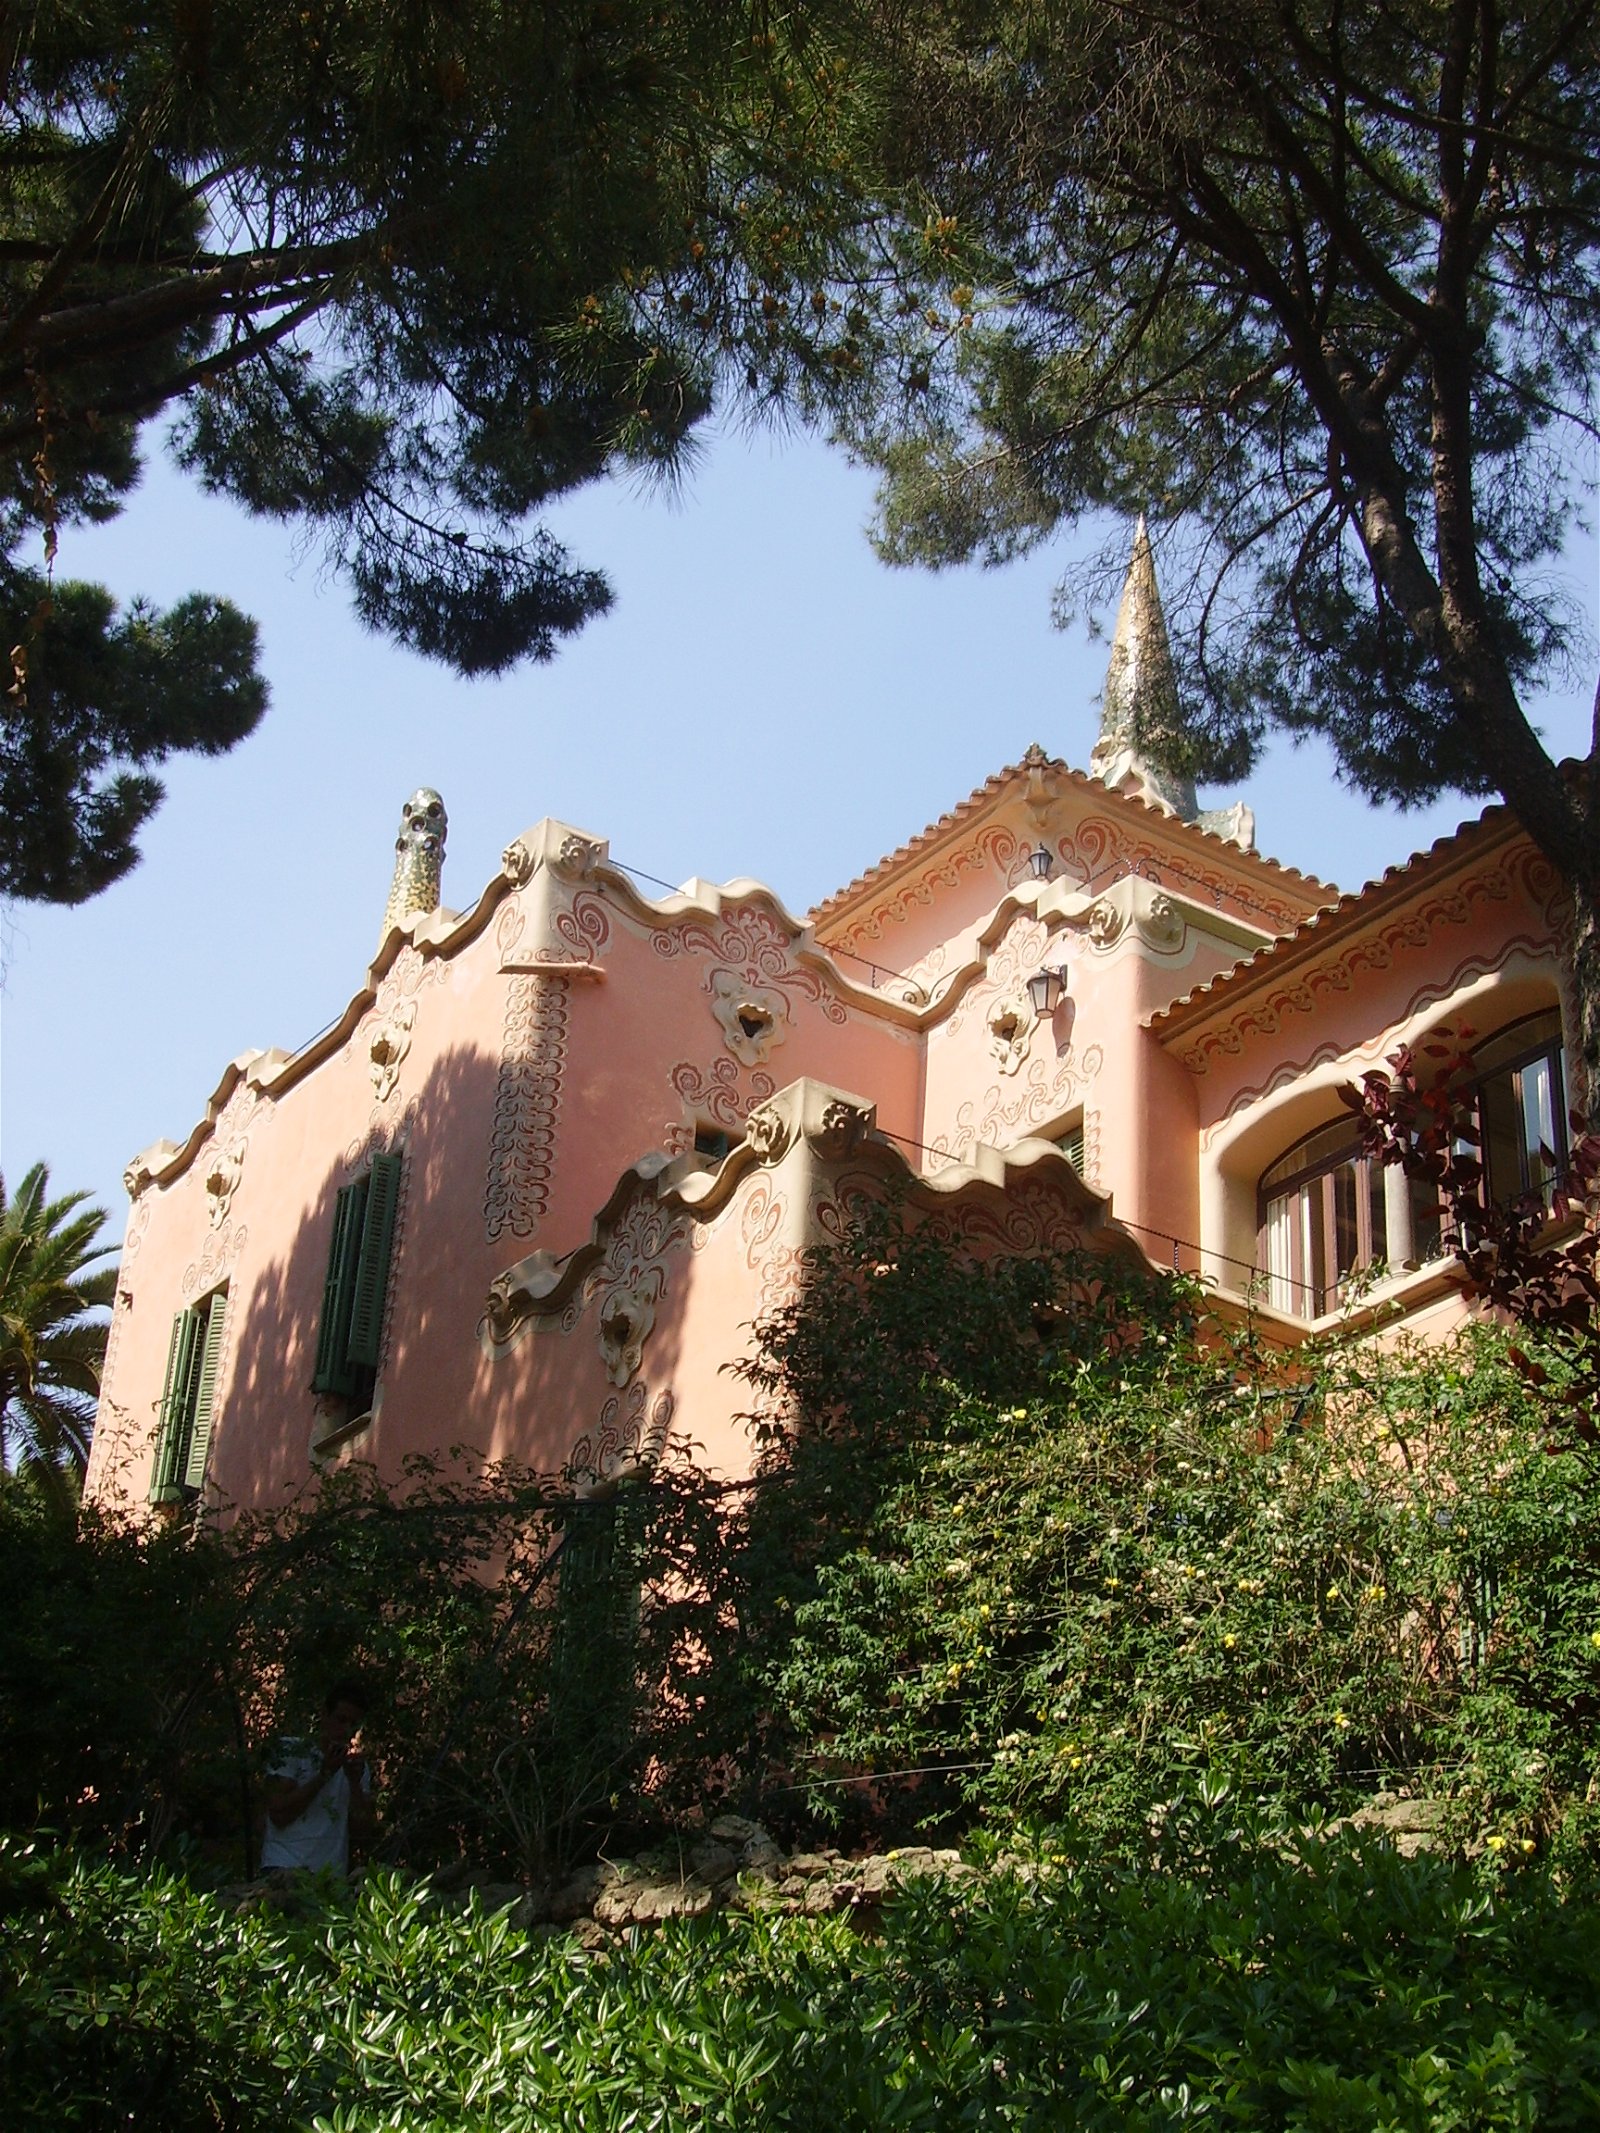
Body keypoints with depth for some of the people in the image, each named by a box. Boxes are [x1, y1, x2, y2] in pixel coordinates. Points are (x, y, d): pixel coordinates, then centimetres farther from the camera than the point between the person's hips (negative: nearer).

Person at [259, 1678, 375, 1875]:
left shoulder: (358, 1767, 15)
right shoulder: (290, 1751, 4)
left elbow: (360, 1831, 7)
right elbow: (279, 1815, -7)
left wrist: (355, 1782, -4)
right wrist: (325, 1773, -9)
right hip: (284, 1867, -5)